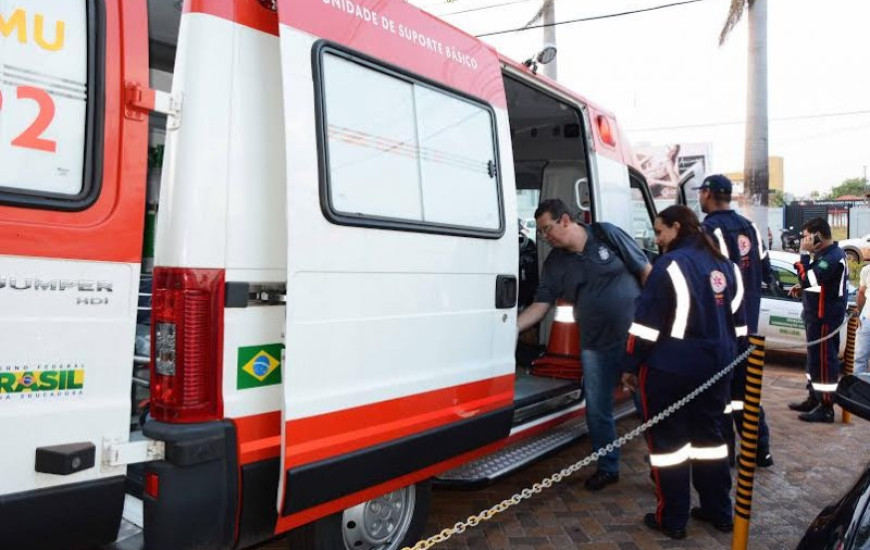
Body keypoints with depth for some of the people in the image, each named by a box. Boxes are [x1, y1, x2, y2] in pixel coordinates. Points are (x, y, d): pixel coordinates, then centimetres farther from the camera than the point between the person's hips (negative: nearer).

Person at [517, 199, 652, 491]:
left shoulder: (607, 234, -8)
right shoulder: (555, 264, 1)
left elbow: (646, 272, -4)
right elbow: (539, 306, -1)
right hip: (596, 345, 3)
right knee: (597, 410, 8)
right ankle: (607, 468, 28)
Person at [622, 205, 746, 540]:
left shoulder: (671, 265, -14)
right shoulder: (726, 266, 10)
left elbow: (647, 322, -16)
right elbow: (738, 323, 16)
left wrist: (632, 366, -8)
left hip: (670, 369, -7)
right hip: (715, 368, 8)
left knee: (668, 439, 3)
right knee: (709, 435, 19)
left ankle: (672, 520, 12)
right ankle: (719, 512, 29)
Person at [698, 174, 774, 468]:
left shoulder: (709, 230, -17)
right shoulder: (749, 227, 8)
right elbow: (765, 270, 14)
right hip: (747, 320, 8)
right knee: (744, 383, 17)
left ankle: (724, 451, 11)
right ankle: (760, 449, 24)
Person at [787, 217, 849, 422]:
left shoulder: (832, 257, -21)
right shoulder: (828, 253, 13)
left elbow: (807, 279, -25)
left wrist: (804, 254, -19)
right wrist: (802, 288, 7)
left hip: (825, 318, -11)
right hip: (818, 315, 11)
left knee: (824, 360, -5)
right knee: (815, 358, 17)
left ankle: (826, 408, 1)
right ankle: (814, 399, 28)